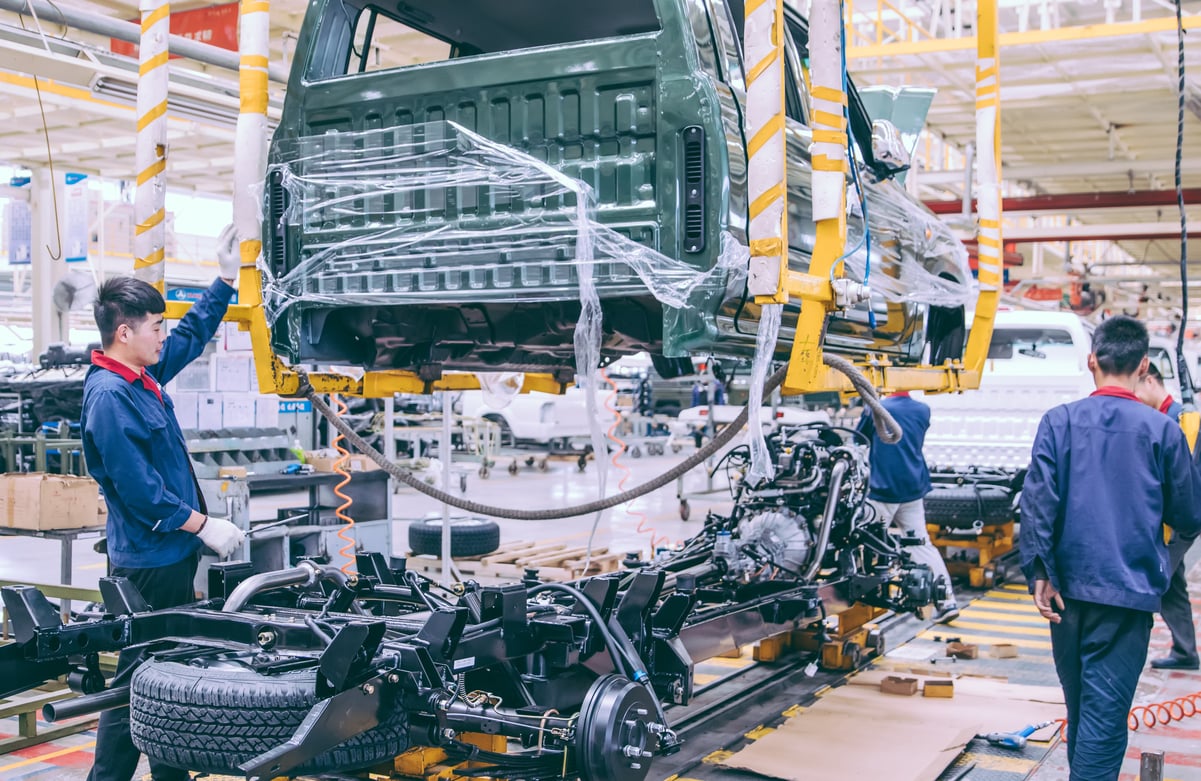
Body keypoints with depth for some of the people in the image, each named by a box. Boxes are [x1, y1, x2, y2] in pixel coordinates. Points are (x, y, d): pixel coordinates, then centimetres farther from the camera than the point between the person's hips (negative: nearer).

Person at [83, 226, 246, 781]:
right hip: (147, 562, -10)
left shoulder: (142, 376, 8)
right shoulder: (108, 394, -20)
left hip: (172, 553, 10)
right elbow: (137, 487, -24)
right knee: (137, 678, -2)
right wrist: (202, 525, -18)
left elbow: (192, 337, 26)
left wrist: (226, 281, 23)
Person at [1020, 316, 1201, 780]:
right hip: (1129, 591, -3)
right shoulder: (1161, 431, -5)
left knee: (1079, 704, 20)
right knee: (1104, 713, -2)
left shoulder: (1059, 422, -2)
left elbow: (1037, 502, -10)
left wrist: (1040, 574, -7)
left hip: (1068, 588, 3)